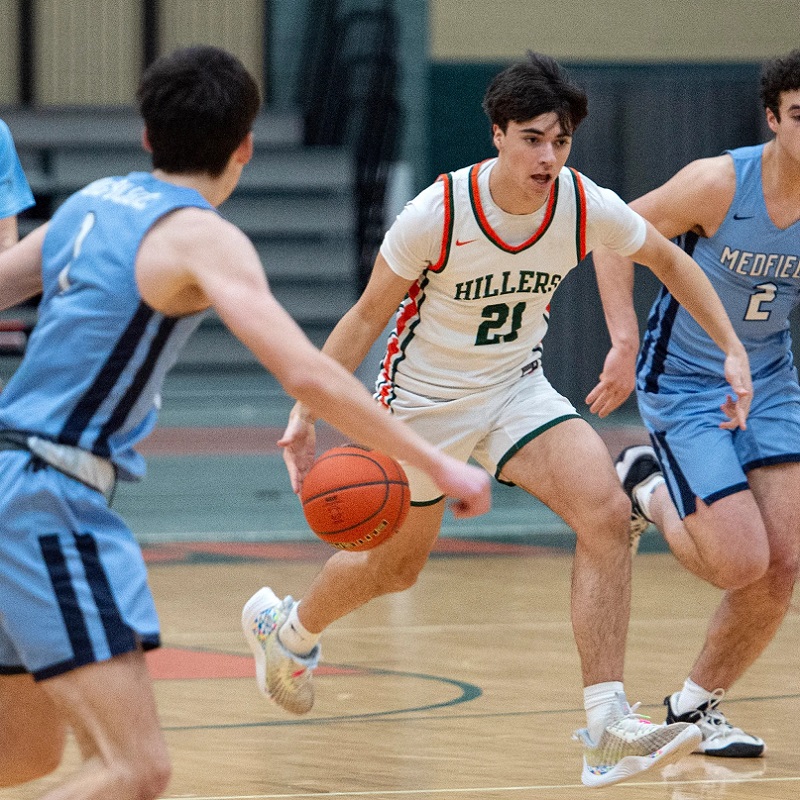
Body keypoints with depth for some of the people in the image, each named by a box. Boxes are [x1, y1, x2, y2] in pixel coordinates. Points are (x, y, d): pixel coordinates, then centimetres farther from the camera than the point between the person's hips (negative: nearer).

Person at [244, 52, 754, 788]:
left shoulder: (586, 207, -16)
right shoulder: (437, 213, -26)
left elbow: (668, 260, 4)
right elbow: (369, 315, -13)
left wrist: (732, 351, -2)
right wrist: (306, 412, -18)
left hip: (516, 389, 3)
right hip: (425, 396, -3)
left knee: (606, 512, -22)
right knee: (395, 567, 15)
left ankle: (607, 729, -24)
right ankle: (288, 628, 50)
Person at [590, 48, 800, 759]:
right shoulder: (721, 183, -23)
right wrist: (625, 344, -18)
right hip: (683, 383, -4)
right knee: (740, 562, -14)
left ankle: (697, 704, 18)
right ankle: (645, 487, 18)